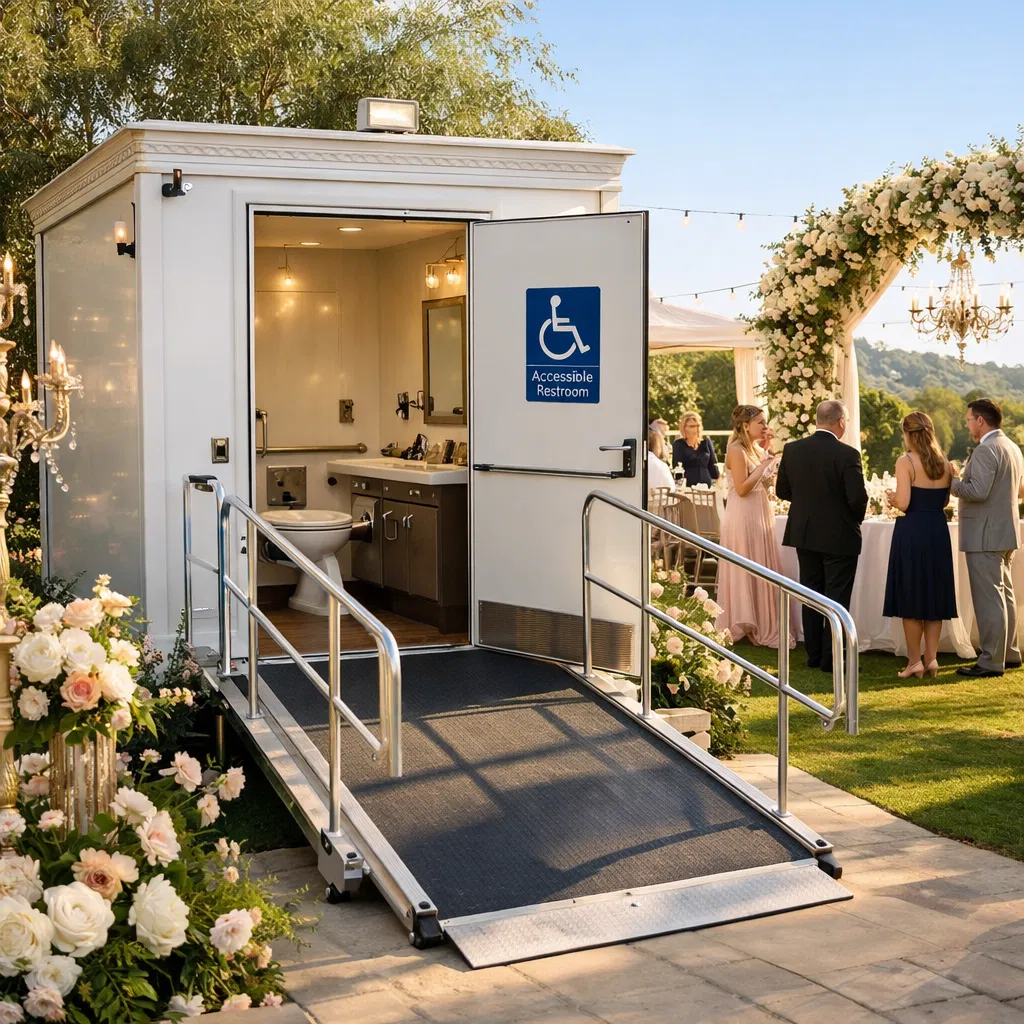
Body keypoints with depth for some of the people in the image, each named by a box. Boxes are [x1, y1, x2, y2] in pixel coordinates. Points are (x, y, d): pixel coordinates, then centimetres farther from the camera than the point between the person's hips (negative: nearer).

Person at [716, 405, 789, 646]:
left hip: (760, 515, 9)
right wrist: (763, 467, -16)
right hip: (743, 517, -9)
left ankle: (763, 626, 16)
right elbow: (742, 488, -20)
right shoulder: (737, 451, -13)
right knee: (745, 571, -2)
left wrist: (772, 471, 3)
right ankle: (742, 625, 6)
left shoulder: (758, 450, 13)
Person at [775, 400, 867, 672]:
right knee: (837, 598, 4)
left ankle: (813, 655, 20)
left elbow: (782, 490, 4)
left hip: (804, 534, 5)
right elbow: (858, 498, -17)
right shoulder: (847, 454, -18)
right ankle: (831, 658, 6)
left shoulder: (792, 450, -3)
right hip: (839, 537, -5)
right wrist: (856, 519, 3)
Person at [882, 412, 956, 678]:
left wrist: (893, 497, 4)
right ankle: (931, 658, 12)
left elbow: (903, 503, -17)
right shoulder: (944, 463, 6)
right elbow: (944, 501, 13)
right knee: (934, 594, 11)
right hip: (938, 531, 5)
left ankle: (915, 661, 6)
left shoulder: (905, 462, -11)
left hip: (911, 530, -5)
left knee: (910, 595, 3)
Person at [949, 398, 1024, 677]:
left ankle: (991, 661, -4)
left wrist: (952, 482, -10)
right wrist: (963, 480, 19)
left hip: (985, 536, -10)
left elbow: (977, 491, -26)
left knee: (988, 598, -7)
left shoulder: (985, 450, -18)